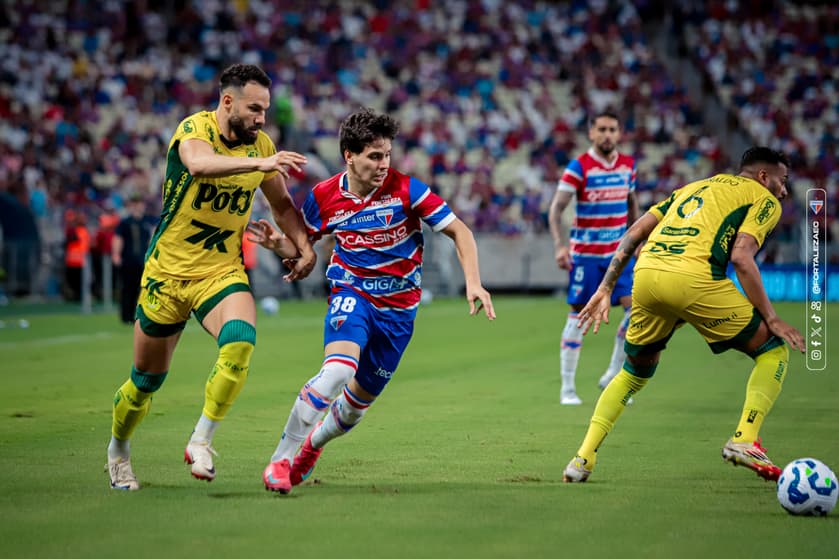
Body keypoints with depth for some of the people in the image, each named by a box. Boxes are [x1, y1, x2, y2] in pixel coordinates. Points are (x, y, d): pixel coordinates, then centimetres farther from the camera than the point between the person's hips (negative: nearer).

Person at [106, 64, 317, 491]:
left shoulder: (261, 144, 0)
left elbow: (282, 204, 16)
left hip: (223, 272, 3)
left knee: (240, 341, -28)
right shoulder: (194, 129, -16)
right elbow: (200, 163, -41)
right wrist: (259, 163, -53)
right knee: (147, 379, 8)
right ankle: (118, 450, 36)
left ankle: (201, 441, -16)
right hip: (167, 272, -3)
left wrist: (304, 245, 2)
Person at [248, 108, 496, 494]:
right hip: (351, 294, -1)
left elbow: (458, 231, -8)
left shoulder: (405, 189, -13)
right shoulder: (323, 197, -7)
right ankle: (281, 459, -21)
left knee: (358, 401, 9)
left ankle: (313, 443, 42)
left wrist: (473, 283, -19)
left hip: (399, 307, 1)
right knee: (338, 370, -30)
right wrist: (278, 244, -12)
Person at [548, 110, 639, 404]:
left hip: (619, 251, 4)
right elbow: (556, 208, -13)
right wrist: (559, 245, -24)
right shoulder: (579, 167, -10)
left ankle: (614, 374, 5)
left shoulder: (628, 165, 5)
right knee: (579, 315, -1)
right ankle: (567, 388, 9)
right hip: (585, 254, -4)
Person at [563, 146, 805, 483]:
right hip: (692, 278, -6)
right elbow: (741, 258, -2)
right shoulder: (764, 200, 15)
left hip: (645, 274, 6)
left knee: (635, 372, 26)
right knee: (773, 351, 11)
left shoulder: (695, 187, 34)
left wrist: (605, 289, 24)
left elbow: (634, 233, 25)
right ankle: (744, 440, -5)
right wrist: (771, 319, 2)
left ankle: (584, 457, 14)